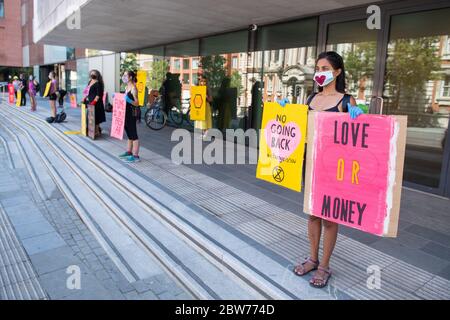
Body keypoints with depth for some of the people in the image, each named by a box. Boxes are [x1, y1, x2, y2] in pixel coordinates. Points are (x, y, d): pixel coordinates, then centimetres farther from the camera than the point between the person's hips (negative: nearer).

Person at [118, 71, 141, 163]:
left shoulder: (133, 88, -13)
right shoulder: (127, 88, 13)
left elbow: (137, 103, -18)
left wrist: (129, 100, -34)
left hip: (132, 114, -9)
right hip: (126, 113, 9)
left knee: (133, 135, -5)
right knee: (129, 134, 16)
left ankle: (135, 156, -1)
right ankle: (129, 152, 27)